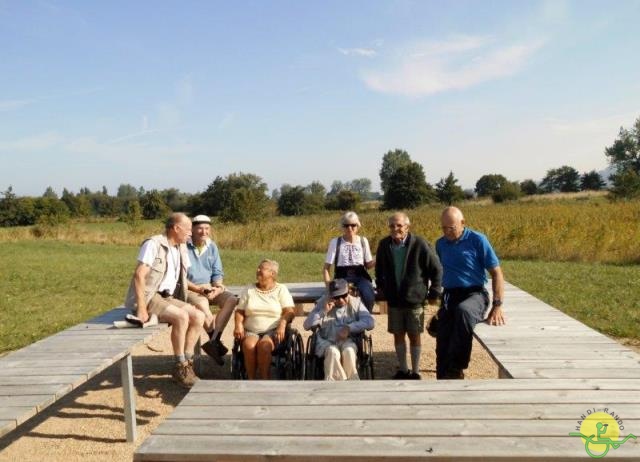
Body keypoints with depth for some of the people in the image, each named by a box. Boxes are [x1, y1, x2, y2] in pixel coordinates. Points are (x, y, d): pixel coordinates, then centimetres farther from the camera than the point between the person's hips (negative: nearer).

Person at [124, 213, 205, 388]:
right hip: (149, 297, -8)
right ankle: (180, 367, -15)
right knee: (181, 317, -28)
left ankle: (187, 364, -6)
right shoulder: (153, 244, -13)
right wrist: (141, 308, -26)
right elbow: (139, 275, -20)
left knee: (198, 316, -11)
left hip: (168, 297, 8)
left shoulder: (181, 248, 12)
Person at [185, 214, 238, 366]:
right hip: (188, 289, -5)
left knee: (231, 299, -20)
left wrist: (216, 287, -11)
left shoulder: (212, 246, 9)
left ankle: (213, 341, -24)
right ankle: (216, 341, -22)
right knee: (202, 303, -37)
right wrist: (197, 288, -18)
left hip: (209, 289, 6)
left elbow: (217, 273, 10)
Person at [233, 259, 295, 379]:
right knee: (248, 345, -31)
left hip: (273, 331, -2)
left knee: (264, 345, -34)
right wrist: (238, 324, -9)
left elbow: (289, 311, -2)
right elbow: (239, 311, 12)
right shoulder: (249, 290, 18)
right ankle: (251, 379, -19)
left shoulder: (281, 289, 9)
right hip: (251, 331, 2)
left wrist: (282, 325, -20)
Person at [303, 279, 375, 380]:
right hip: (326, 342, 0)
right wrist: (323, 311, -15)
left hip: (348, 341, 0)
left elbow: (370, 322, -8)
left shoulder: (355, 302, 4)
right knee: (333, 352, -33)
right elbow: (307, 325, -3)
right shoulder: (322, 303, 4)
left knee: (349, 351, -34)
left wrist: (349, 328, -20)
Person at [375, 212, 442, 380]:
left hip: (415, 299, -3)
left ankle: (415, 372, 21)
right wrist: (381, 287, 14)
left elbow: (436, 269, -6)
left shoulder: (419, 244, -15)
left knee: (414, 336, 6)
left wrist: (434, 293, -4)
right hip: (393, 300, 3)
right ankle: (402, 370, 27)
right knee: (398, 335, 10)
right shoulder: (384, 245, -3)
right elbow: (379, 269, 16)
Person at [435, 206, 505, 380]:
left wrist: (497, 306, -14)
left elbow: (496, 273, -6)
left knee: (463, 311, -39)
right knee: (442, 346, -1)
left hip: (474, 295, -5)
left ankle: (456, 369, -31)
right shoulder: (440, 244, 9)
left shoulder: (477, 240, -6)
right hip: (449, 296, 5)